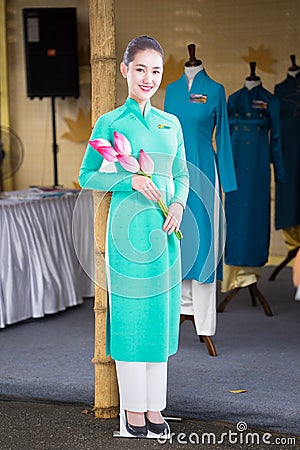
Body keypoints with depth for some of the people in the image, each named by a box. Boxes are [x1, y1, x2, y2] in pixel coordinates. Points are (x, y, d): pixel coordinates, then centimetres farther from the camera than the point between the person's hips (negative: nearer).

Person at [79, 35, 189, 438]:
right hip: (128, 225, -5)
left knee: (161, 315, 9)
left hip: (164, 229, 5)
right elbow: (86, 177, -1)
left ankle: (154, 406, 21)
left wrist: (179, 204, -2)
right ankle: (132, 408, 13)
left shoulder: (171, 123, 11)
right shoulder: (110, 123, -2)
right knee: (129, 316, 0)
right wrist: (130, 180, -14)